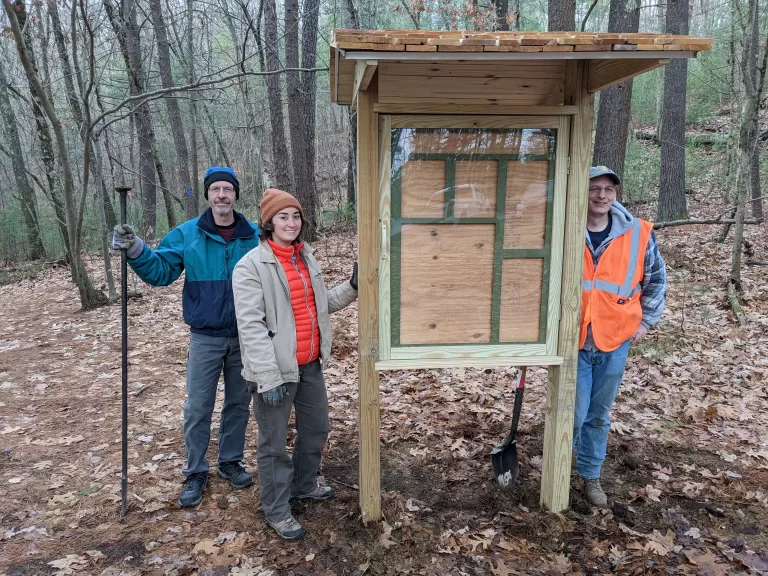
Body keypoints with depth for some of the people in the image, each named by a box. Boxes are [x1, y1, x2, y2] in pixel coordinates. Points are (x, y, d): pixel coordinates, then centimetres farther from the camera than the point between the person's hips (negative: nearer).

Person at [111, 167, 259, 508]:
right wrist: (136, 251, -22)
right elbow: (161, 272, -8)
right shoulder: (187, 234, -4)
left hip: (245, 337, 1)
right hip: (205, 338, -1)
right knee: (198, 408, 5)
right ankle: (196, 472, 22)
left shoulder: (254, 236, -2)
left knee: (239, 403, 14)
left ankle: (231, 461, 33)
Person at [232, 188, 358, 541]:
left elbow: (322, 303, 17)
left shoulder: (306, 257, 8)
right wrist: (268, 377, -24)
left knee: (316, 428, 22)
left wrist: (352, 288, 1)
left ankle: (304, 485, 45)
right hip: (277, 369, -7)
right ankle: (277, 511, 25)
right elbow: (250, 326, -20)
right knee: (274, 442, 8)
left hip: (310, 364, 8)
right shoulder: (251, 266, -15)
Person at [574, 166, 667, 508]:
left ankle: (590, 475, 33)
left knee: (599, 415, 14)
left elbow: (656, 279, 11)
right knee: (573, 414, 1)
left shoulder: (638, 234, -4)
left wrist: (646, 321, 8)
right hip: (571, 340, -2)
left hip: (615, 341, 2)